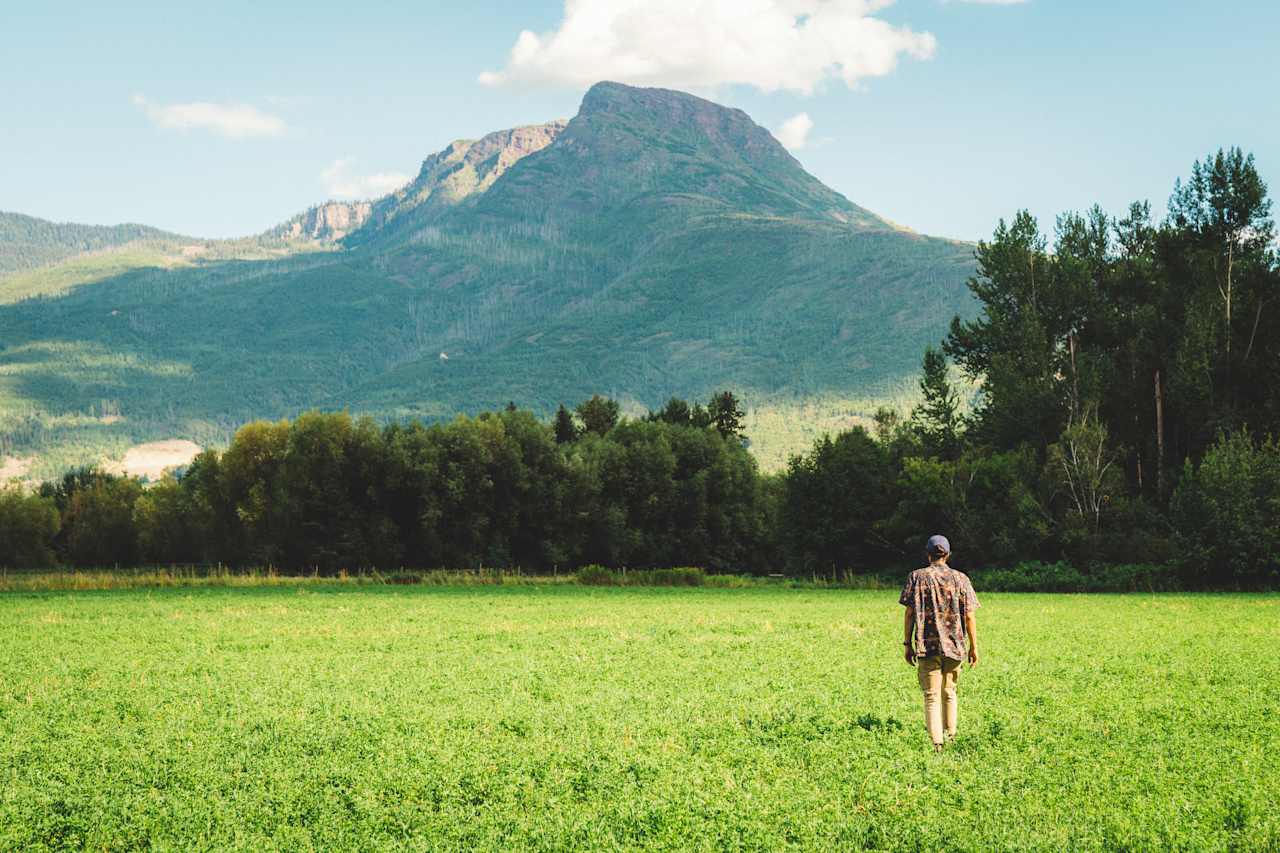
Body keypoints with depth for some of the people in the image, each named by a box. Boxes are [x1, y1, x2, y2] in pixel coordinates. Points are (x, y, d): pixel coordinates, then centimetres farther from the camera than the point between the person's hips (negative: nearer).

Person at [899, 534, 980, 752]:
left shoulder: (917, 577, -2)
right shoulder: (960, 578, 1)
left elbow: (909, 613, -4)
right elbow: (969, 616, -1)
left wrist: (907, 644, 3)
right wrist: (973, 647, 6)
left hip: (927, 645, -2)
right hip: (954, 645, 2)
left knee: (931, 696, 0)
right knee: (949, 692, 20)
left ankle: (936, 743, -9)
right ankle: (950, 736, 30)